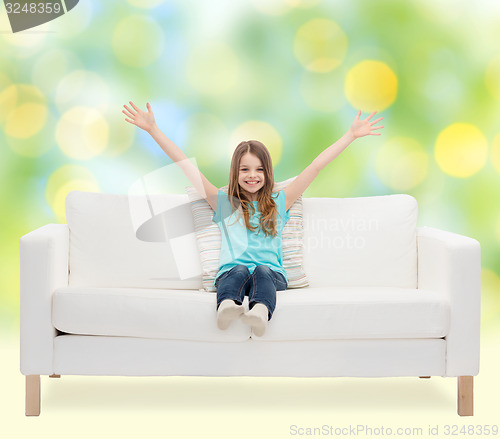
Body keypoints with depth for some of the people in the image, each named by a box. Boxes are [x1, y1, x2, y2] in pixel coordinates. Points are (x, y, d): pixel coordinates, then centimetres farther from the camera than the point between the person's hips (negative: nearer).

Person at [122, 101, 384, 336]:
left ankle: (260, 312, -63)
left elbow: (316, 166, 21)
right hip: (230, 275, 0)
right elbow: (186, 165, 18)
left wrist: (351, 135, 22)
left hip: (272, 274, 0)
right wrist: (153, 130, 16)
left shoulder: (279, 203, 23)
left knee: (262, 271, -33)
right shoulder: (222, 202, 21)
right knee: (239, 270, -33)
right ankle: (227, 307, -64)